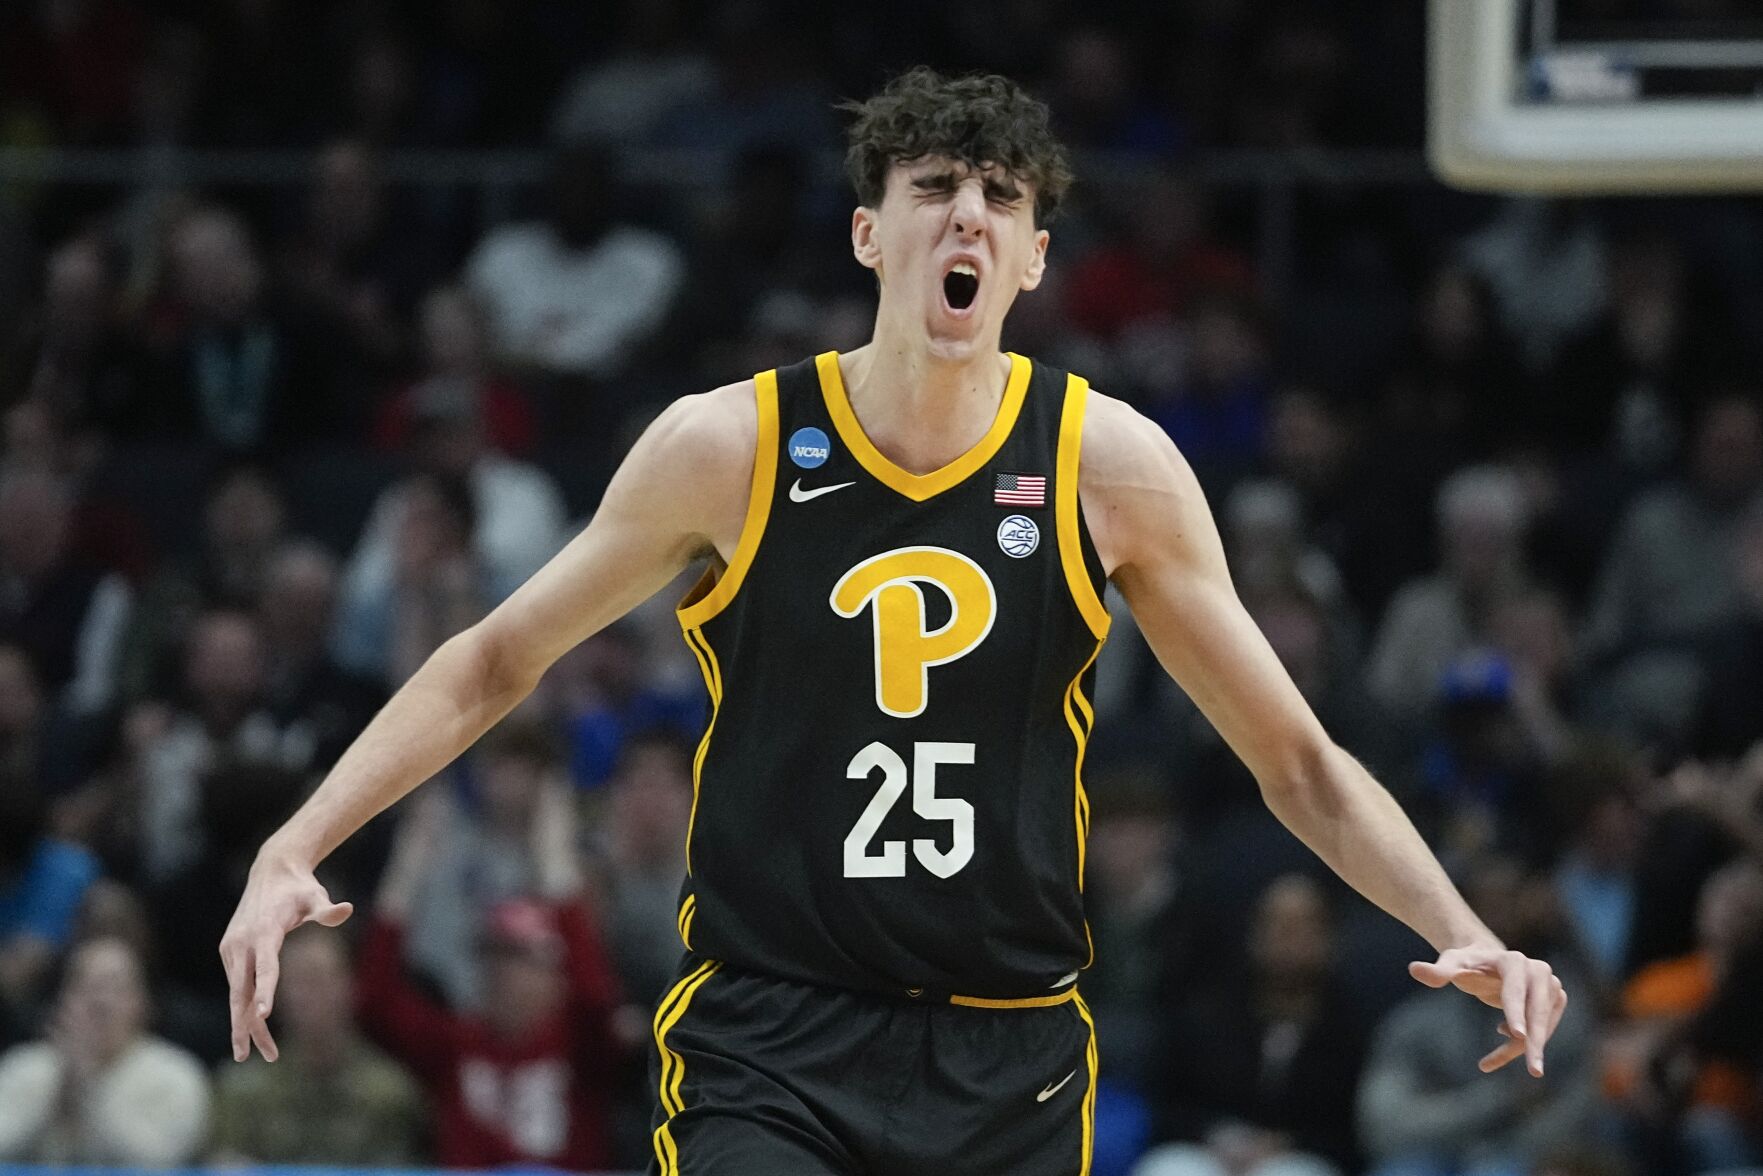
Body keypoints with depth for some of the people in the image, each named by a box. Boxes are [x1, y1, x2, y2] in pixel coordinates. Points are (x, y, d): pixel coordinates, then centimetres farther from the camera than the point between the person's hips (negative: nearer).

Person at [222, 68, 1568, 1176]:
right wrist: (293, 852, -1)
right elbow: (496, 665, 8)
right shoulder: (728, 446, -4)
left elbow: (1300, 764, 6)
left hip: (1007, 1061, 2)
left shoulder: (1108, 463, -1)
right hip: (765, 1037, -2)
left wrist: (1463, 933, -8)